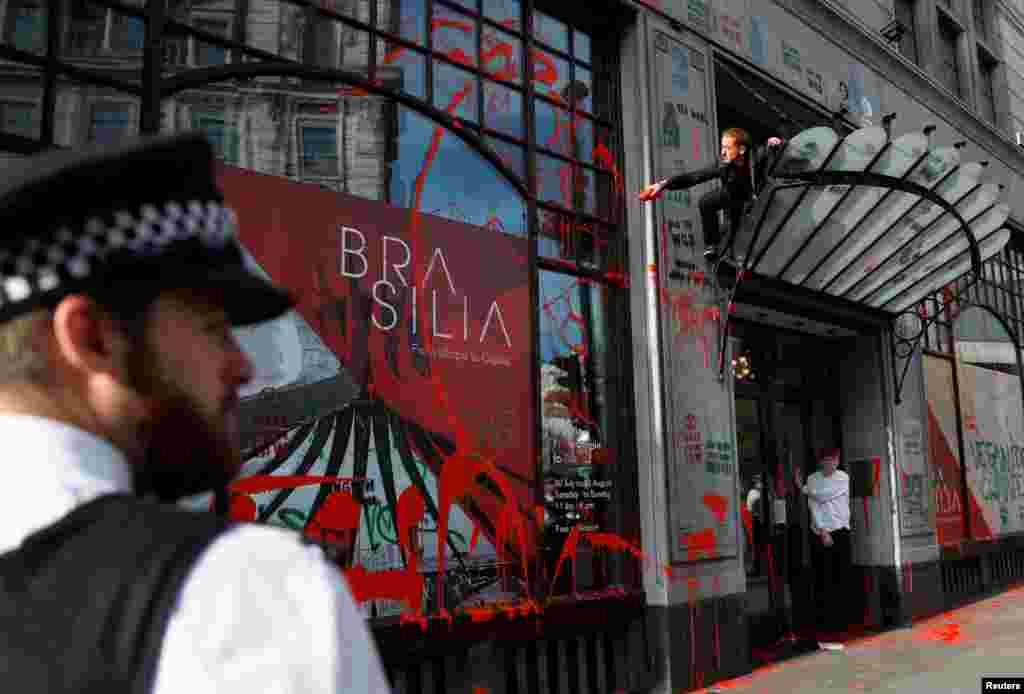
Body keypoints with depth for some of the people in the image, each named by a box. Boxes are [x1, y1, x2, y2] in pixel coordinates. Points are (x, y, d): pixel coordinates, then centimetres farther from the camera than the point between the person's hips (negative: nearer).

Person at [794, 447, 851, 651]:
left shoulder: (843, 477, 4)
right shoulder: (813, 479, 3)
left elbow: (824, 495, -10)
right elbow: (814, 506, -5)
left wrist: (803, 489, 0)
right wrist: (822, 532, -12)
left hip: (841, 533, 2)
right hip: (821, 534, -2)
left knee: (841, 581, 3)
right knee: (824, 583, -4)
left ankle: (837, 626, 16)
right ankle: (825, 634, -2)